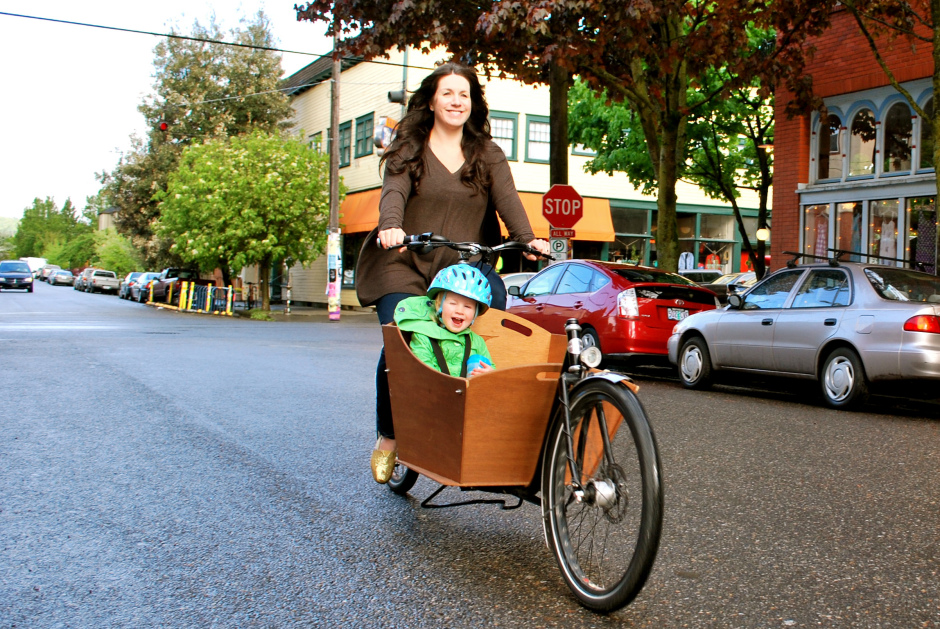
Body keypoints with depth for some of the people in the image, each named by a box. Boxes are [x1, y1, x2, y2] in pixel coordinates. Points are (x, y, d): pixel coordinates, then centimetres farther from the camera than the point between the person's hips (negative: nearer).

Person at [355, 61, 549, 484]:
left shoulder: (487, 154, 12)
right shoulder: (407, 149, 8)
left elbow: (506, 197, -4)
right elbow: (394, 192, -10)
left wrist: (526, 239, -24)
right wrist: (391, 227, -33)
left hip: (463, 264, 1)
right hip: (405, 263, -1)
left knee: (494, 299, -28)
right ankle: (387, 439, 3)